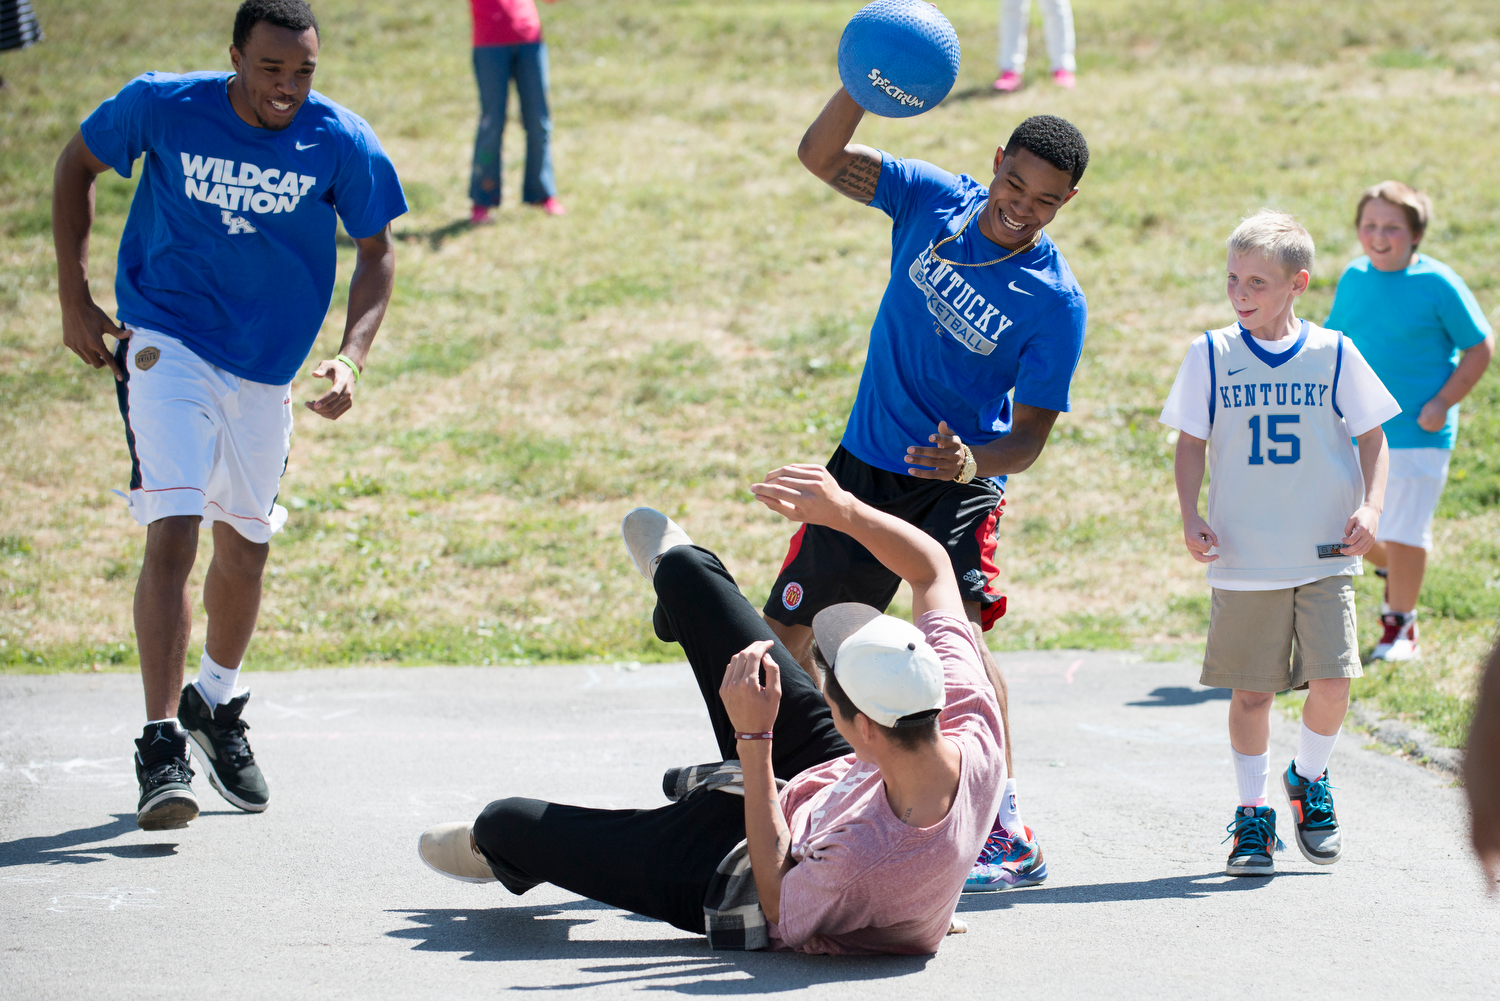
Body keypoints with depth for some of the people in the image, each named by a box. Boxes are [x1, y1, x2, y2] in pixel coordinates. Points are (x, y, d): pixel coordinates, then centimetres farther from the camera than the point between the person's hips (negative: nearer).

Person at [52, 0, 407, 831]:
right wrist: (75, 302, -1)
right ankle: (162, 744, -18)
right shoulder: (162, 108, -14)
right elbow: (77, 166, 3)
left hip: (268, 366, 3)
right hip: (166, 347, -3)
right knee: (172, 535, -18)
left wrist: (350, 358, -16)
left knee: (245, 547, 15)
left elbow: (375, 254, -1)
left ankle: (216, 705, 41)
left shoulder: (342, 145, -11)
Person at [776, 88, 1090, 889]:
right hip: (864, 461, 5)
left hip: (959, 480, -5)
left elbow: (1030, 436, -16)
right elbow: (820, 157, -10)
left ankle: (1007, 832, -25)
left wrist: (973, 462, -37)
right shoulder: (932, 201, -6)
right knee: (787, 631, 9)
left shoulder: (1056, 302, -17)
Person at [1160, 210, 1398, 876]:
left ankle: (1309, 780, 19)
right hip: (1243, 561, 0)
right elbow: (1191, 443, 6)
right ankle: (1253, 813, 16)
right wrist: (1191, 518, -7)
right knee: (1250, 691, 1)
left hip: (1325, 557, 0)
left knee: (1332, 678, -8)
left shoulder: (1333, 355, 2)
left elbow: (1372, 438, 8)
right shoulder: (1210, 357, 2)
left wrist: (1369, 507, -7)